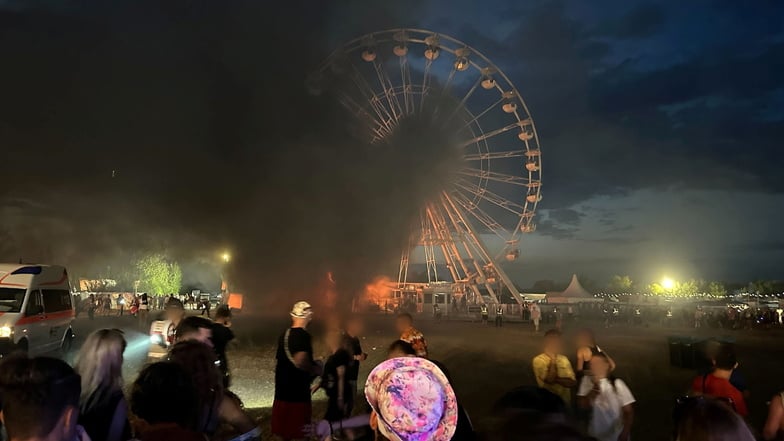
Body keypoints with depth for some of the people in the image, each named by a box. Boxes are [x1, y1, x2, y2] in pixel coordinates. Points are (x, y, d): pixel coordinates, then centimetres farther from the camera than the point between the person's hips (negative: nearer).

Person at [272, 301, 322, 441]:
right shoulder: (303, 335, -16)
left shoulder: (284, 335, 10)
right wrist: (317, 369, -11)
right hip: (297, 393, -8)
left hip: (282, 390, 8)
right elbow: (300, 361, -29)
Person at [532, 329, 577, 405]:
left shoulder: (564, 359, 6)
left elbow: (572, 382, -2)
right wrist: (553, 359, -14)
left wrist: (556, 379, -16)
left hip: (565, 402, 5)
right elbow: (550, 380, -21)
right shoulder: (538, 360, -10)